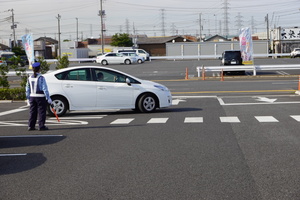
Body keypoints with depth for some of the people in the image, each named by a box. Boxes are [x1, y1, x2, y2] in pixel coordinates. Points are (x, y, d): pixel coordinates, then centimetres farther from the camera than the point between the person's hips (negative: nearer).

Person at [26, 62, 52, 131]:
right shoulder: (41, 78, -11)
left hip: (32, 97, 5)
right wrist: (48, 98, -10)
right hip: (40, 97, -5)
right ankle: (41, 126, 1)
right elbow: (45, 89, -13)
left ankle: (31, 126, 12)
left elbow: (27, 90, 9)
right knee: (41, 111, 1)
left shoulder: (30, 78, 5)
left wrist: (28, 98, 18)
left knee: (32, 111, 11)